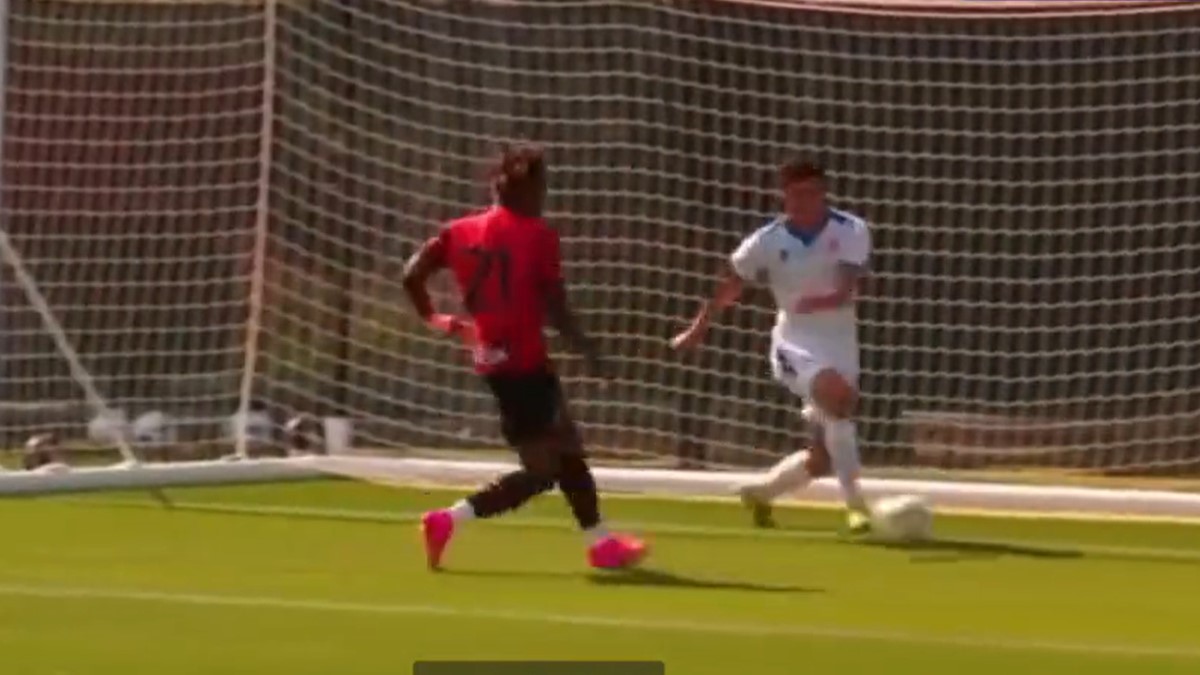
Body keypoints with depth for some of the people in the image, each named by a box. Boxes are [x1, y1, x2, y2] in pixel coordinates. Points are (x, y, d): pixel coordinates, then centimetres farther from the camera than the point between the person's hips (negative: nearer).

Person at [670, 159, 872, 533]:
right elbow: (731, 284, 11)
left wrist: (823, 300, -42)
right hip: (796, 343, -3)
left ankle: (760, 491, 35)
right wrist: (699, 328, 20)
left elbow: (846, 289, -21)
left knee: (823, 456, 6)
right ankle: (855, 504, -33)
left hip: (840, 343, 3)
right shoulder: (768, 242, -5)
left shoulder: (851, 231, -8)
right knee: (839, 397, -34)